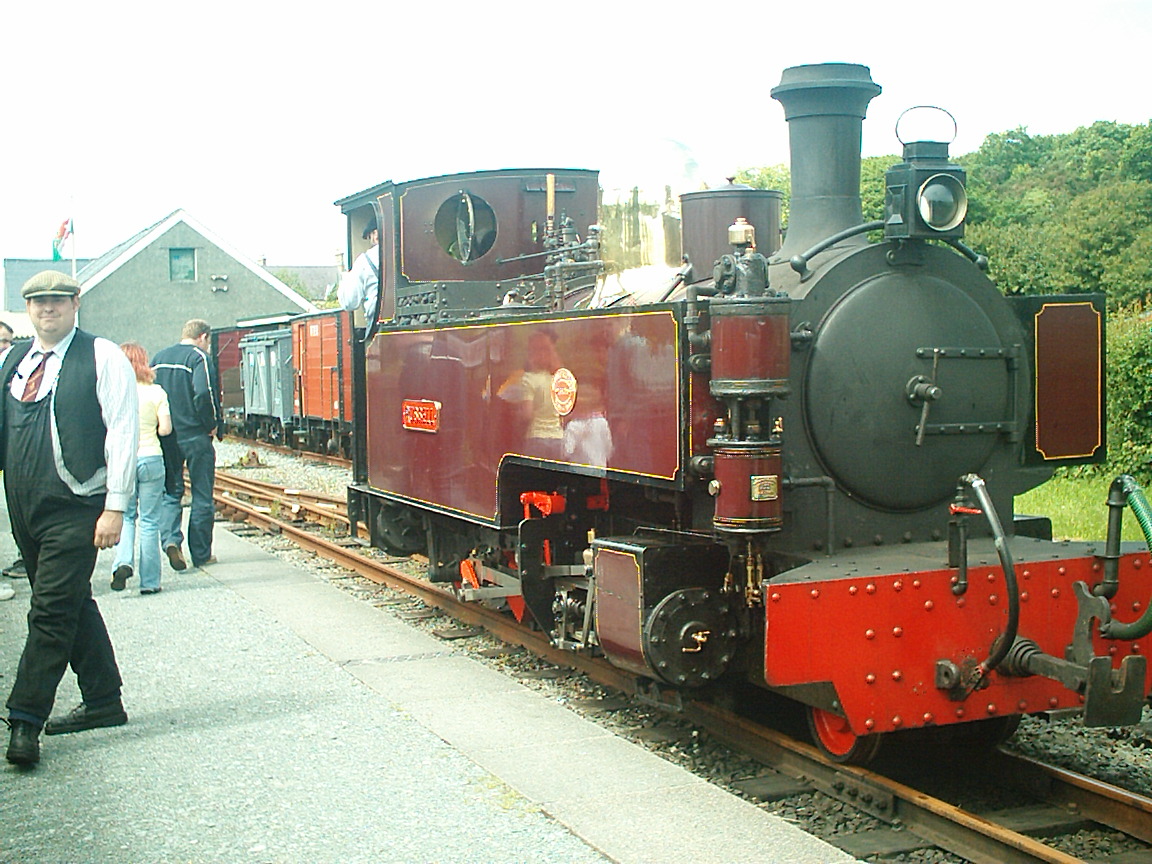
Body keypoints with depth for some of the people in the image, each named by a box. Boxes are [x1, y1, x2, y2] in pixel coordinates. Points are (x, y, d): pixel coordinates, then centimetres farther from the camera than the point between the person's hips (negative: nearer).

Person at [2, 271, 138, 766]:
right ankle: (102, 702, 25)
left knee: (52, 611, -8)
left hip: (75, 507, -6)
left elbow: (122, 431, -9)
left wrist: (115, 506, -14)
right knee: (72, 606, 14)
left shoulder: (101, 357, -4)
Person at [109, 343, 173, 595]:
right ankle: (149, 581, 7)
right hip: (150, 457, -1)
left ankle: (123, 561, -6)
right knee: (149, 520, 5)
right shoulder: (156, 392, -4)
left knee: (126, 515, 17)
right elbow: (165, 429, -7)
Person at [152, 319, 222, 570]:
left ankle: (170, 538, -8)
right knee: (202, 497, 5)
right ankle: (201, 554, 9)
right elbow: (203, 394, -23)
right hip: (195, 436, -5)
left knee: (170, 492, 14)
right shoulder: (198, 357, -10)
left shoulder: (159, 358, 11)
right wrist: (213, 425, -11)